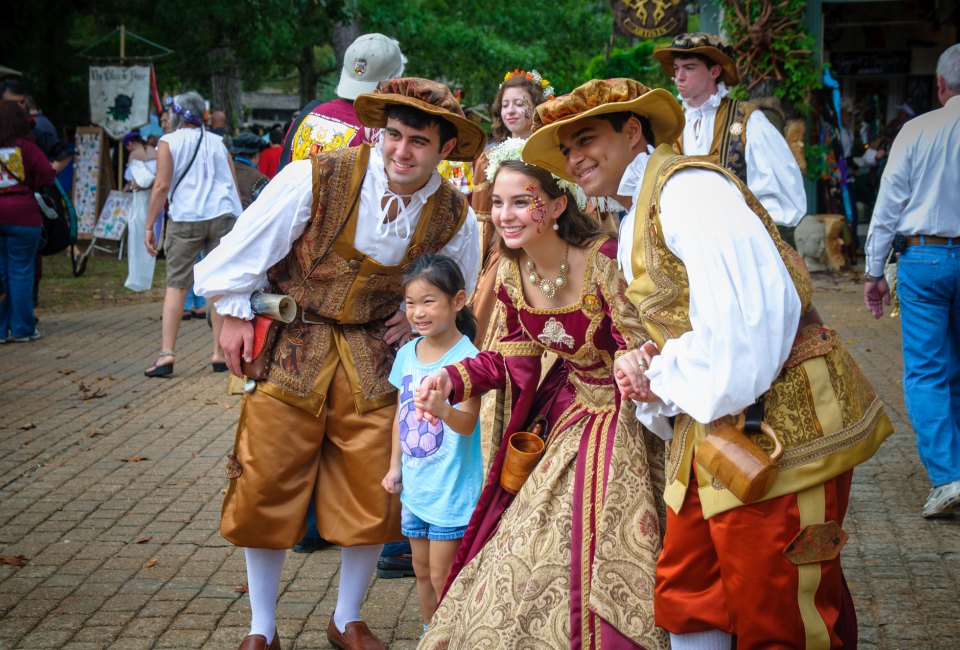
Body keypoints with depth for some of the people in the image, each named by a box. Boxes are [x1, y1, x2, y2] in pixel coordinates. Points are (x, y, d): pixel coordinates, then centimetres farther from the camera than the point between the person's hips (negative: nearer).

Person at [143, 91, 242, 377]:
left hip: (185, 219, -2)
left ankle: (167, 353, -8)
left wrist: (149, 226, 0)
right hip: (222, 216, 3)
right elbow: (233, 185, 13)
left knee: (176, 285, 1)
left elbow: (162, 186, -4)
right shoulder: (217, 142, 14)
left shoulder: (169, 142, 3)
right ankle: (219, 353, 6)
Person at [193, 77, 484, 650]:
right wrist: (237, 315, -1)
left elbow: (458, 290, 14)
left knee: (371, 495, 4)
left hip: (372, 357, 2)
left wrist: (417, 316, -1)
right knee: (267, 489, 2)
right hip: (291, 345, -2)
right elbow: (249, 245, -7)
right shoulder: (315, 179, -19)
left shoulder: (455, 216, -8)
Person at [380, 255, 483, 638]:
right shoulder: (407, 353, 3)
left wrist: (443, 410, -47)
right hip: (415, 486, 7)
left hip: (452, 488, -7)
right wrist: (395, 466, 13)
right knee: (422, 570, 17)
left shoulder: (466, 356, -18)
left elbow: (468, 423, -27)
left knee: (442, 575, 0)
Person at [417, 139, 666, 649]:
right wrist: (453, 379, -10)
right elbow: (513, 358, 6)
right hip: (567, 411, 6)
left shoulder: (602, 261, -25)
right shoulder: (510, 274, -5)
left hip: (621, 415, -6)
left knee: (597, 558, -5)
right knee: (525, 549, 12)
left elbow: (641, 351, -22)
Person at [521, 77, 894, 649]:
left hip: (775, 426, -10)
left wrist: (666, 379, -9)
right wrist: (647, 366, 3)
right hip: (714, 433, 10)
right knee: (686, 601, 13)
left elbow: (746, 311, -22)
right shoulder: (635, 223, 21)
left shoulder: (686, 185, -11)